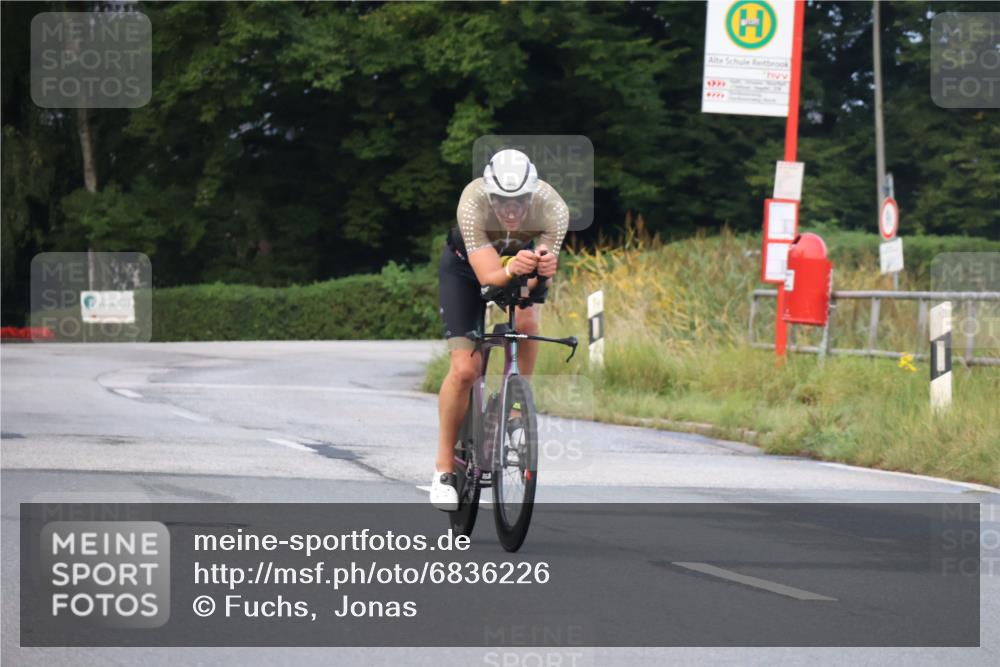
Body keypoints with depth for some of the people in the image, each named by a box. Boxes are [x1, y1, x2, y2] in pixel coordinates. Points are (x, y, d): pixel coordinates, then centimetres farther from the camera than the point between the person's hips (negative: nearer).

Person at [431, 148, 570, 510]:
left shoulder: (553, 208, -34)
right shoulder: (473, 203, -39)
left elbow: (539, 281, -33)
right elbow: (488, 276, -42)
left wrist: (542, 270, -56)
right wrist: (511, 270, -62)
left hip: (521, 257, 2)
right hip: (466, 266, -2)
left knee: (525, 321, -32)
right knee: (465, 369, -14)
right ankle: (444, 468, 1)